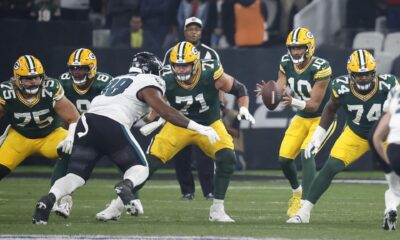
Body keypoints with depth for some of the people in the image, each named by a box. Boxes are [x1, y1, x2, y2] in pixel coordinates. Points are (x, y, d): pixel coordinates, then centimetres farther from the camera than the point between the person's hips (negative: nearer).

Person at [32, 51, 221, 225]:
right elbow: (165, 112, -1)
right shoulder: (148, 84, 10)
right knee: (140, 168, 11)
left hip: (87, 121, 6)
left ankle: (48, 200, -22)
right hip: (111, 126, -6)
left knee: (76, 175, 5)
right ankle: (126, 185, -23)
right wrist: (198, 128, -3)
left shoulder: (119, 81, 32)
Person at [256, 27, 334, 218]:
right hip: (301, 118, 6)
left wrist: (293, 102, -43)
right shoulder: (286, 64, -6)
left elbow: (314, 105, -26)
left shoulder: (320, 68, -25)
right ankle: (297, 191, 31)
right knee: (284, 159, 2)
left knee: (306, 154, -26)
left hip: (322, 118, -6)